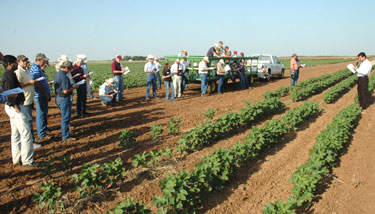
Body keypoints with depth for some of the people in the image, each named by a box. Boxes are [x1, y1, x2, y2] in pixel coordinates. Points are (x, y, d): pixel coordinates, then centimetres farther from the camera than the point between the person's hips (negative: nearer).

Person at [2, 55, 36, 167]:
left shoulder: (8, 74, 16)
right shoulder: (10, 75, -16)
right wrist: (16, 106, -21)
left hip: (12, 107, 11)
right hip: (14, 106, -11)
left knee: (16, 133, 14)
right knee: (26, 132, -9)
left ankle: (17, 159, 22)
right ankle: (27, 160, -5)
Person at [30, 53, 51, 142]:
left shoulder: (38, 68, 17)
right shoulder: (35, 69, -15)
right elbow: (37, 84, -22)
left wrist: (47, 94, 18)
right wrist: (45, 94, -17)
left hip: (44, 95, 10)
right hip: (40, 96, -10)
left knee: (44, 114, 17)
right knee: (41, 115, -5)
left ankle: (43, 133, 29)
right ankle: (42, 136, 0)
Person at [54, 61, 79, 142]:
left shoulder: (57, 74, 10)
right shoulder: (64, 76, -21)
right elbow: (65, 91, -24)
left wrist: (71, 86, 13)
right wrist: (74, 87, -10)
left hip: (58, 98, 10)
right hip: (64, 99, -10)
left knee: (64, 117, 21)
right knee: (65, 118, -1)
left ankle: (64, 133, 32)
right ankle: (65, 136, 6)